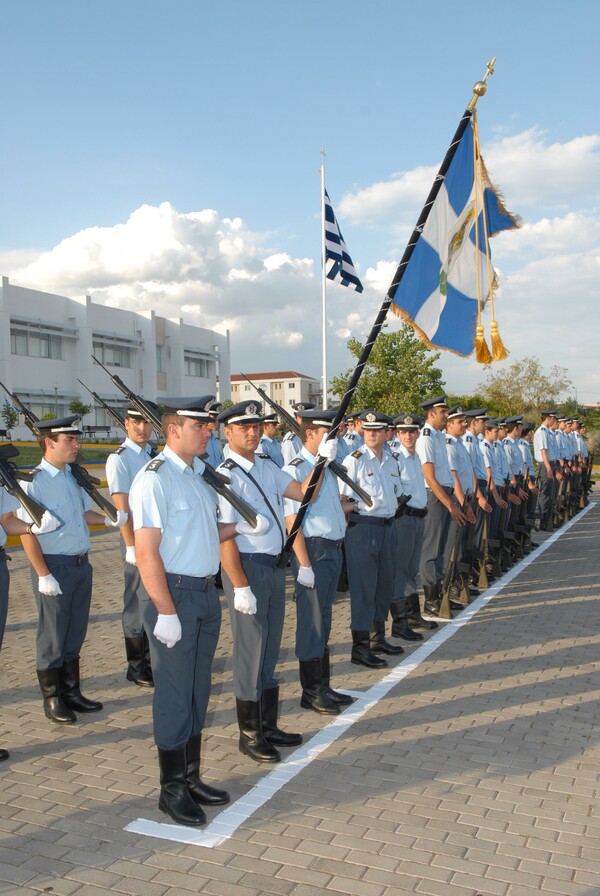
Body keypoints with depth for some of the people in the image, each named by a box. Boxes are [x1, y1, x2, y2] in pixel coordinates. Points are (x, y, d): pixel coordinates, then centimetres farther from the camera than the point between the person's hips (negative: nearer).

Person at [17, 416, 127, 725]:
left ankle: (71, 692, 30)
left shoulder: (74, 476, 7)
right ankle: (52, 699, 22)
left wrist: (108, 519, 0)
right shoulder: (34, 482, -14)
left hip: (81, 563, 7)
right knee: (52, 636, 6)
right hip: (54, 567, -7)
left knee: (75, 633, 16)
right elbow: (27, 532, -17)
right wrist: (43, 575, -19)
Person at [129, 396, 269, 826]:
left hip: (206, 592, 8)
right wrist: (166, 612, -21)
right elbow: (146, 552, -20)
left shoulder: (201, 473, 11)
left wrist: (238, 526, 3)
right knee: (174, 693, 3)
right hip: (173, 594, -8)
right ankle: (172, 789, 19)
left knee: (198, 690, 16)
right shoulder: (155, 479, -15)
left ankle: (192, 778, 31)